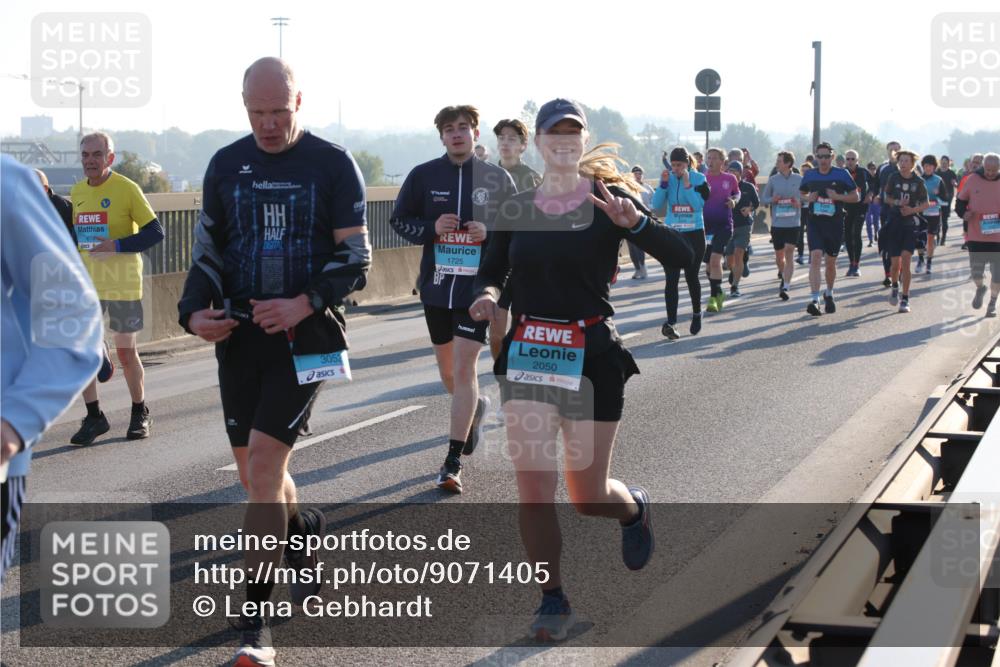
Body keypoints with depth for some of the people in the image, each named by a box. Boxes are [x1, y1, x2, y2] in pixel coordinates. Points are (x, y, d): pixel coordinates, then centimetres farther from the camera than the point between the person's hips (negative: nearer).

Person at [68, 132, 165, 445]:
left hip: (122, 284, -5)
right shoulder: (76, 192, 9)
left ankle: (140, 414, 22)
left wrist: (117, 246, -22)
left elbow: (155, 232, -11)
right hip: (86, 285, 5)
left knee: (126, 351, 4)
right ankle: (94, 417, 8)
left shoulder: (127, 189, -9)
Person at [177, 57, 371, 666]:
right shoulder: (226, 165, 8)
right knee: (256, 473, 10)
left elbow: (355, 260, -4)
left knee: (263, 464, -14)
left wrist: (306, 303, -19)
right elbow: (208, 251, 14)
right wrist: (195, 311, -4)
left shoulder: (333, 165, -3)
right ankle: (304, 531, 43)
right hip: (239, 335, 5)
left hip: (305, 336, -5)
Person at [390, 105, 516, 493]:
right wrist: (432, 227, -11)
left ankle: (453, 463, -8)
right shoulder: (423, 175, 2)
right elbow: (399, 220, 8)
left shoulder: (497, 179, 1)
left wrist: (489, 232, -13)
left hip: (478, 286, -3)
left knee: (464, 367, -11)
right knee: (447, 367, 16)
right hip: (436, 285, 3)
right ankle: (474, 407, 50)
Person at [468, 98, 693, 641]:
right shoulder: (517, 210, 4)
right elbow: (491, 270, 14)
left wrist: (634, 221, -31)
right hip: (527, 352, 2)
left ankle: (635, 508, 42)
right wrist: (487, 295, -10)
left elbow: (681, 257, -13)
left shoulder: (608, 200, -5)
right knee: (531, 481, -8)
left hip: (592, 354, -2)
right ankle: (552, 600, 7)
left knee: (588, 496, 5)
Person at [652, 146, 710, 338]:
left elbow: (699, 204, -17)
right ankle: (670, 322, -13)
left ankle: (696, 314, 33)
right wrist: (663, 184, -16)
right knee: (671, 280, -8)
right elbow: (656, 205, -6)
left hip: (694, 234, -1)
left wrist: (687, 184, -22)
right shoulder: (668, 178, 1)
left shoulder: (699, 179, -5)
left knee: (692, 277, 10)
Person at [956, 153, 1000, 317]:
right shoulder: (973, 179, -1)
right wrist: (963, 212, -9)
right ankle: (980, 288, 37)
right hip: (976, 235, 0)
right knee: (976, 270, 3)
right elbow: (961, 200, 10)